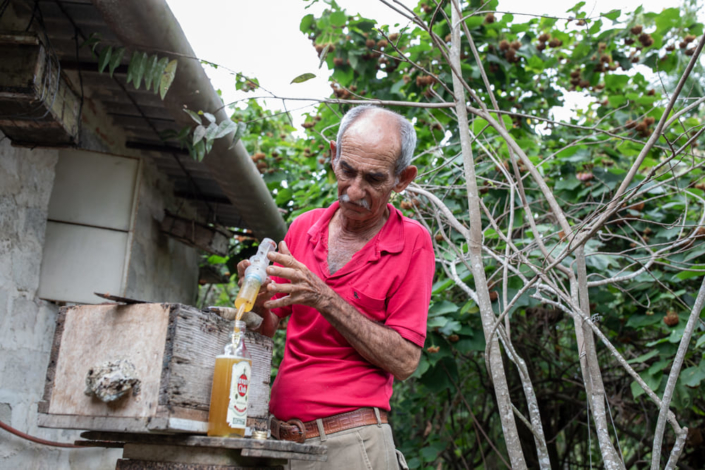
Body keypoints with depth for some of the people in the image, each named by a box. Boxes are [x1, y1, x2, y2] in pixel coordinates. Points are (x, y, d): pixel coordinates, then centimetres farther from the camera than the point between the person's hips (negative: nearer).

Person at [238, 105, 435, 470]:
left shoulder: (412, 242, -7)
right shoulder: (303, 227, 4)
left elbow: (404, 362, -12)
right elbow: (269, 328, 11)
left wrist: (325, 299, -20)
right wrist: (259, 304, -12)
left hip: (349, 440, -4)